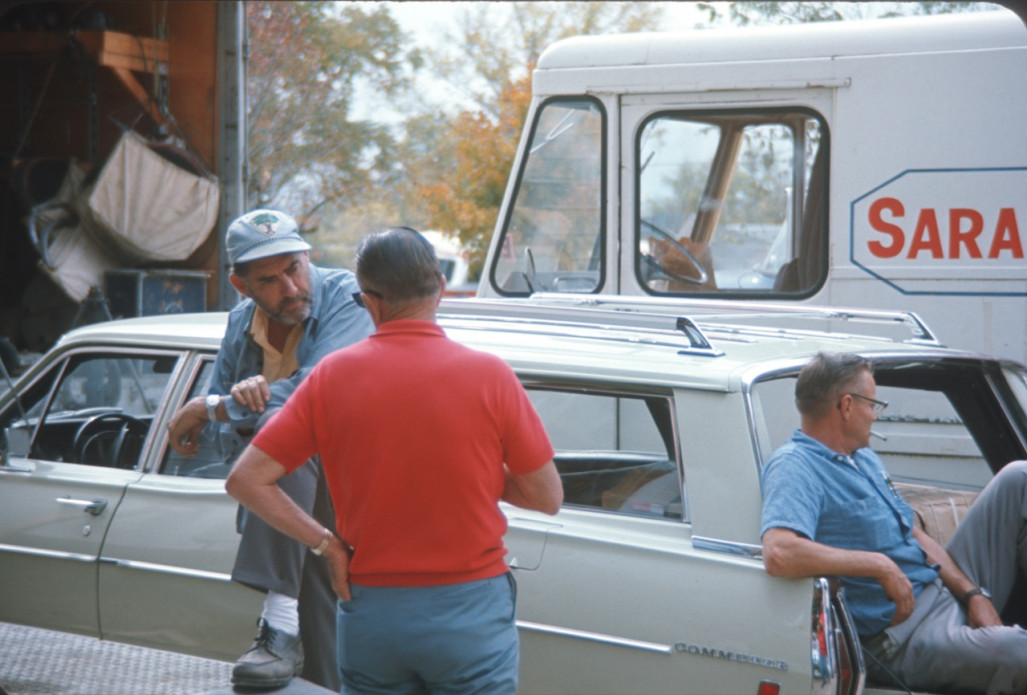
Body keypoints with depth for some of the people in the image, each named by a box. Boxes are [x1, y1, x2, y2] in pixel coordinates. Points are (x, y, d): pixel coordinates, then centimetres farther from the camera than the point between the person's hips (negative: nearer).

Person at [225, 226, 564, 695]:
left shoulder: (332, 377, -4)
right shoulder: (489, 375, -10)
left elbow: (246, 480, -5)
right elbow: (547, 497, -3)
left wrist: (326, 543, 0)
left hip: (369, 611, 2)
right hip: (471, 612, -2)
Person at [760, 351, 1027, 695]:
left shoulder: (865, 458, 19)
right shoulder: (794, 467, -14)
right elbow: (779, 554, -32)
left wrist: (973, 593, 6)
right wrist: (881, 566, -26)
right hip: (901, 637, -10)